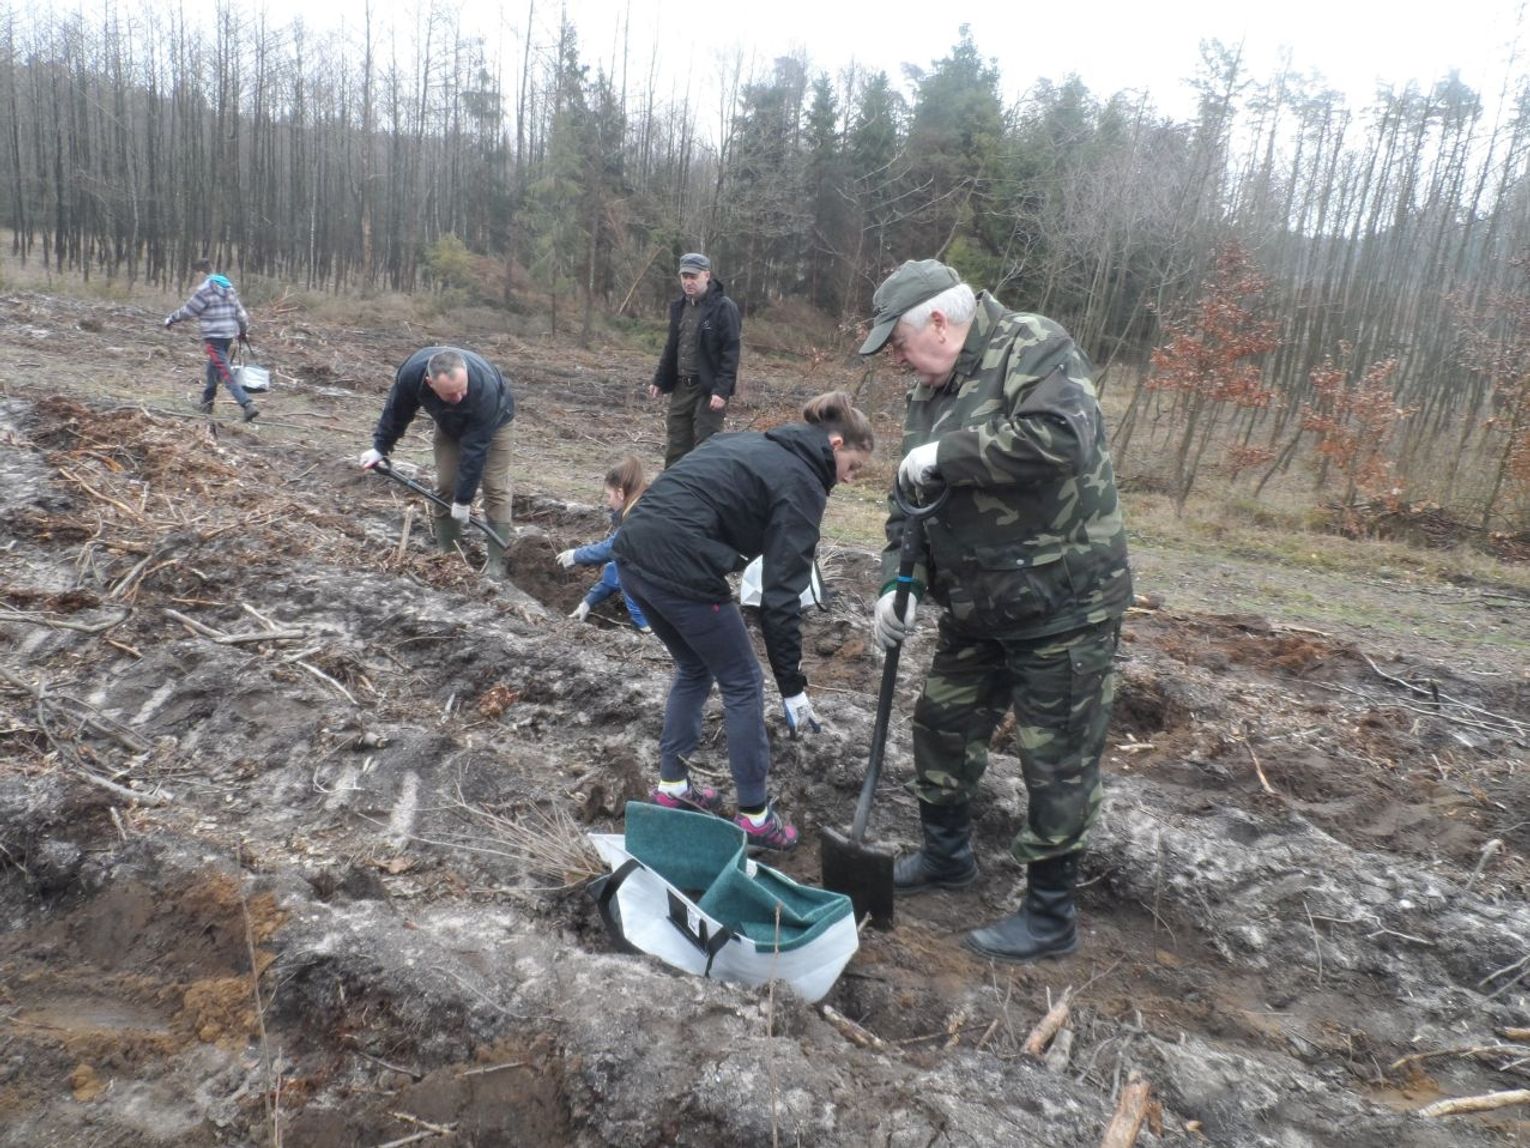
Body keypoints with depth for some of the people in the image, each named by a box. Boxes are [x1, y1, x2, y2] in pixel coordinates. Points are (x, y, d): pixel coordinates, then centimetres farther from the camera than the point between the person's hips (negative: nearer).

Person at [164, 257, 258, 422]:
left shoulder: (205, 289, -12)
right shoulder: (227, 286, 10)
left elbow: (188, 310, -6)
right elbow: (239, 310, 14)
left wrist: (170, 319, 9)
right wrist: (243, 329, 25)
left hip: (214, 337, -9)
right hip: (229, 334, 9)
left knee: (226, 374, -11)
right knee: (212, 368, 22)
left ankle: (248, 405, -22)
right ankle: (207, 403, 32)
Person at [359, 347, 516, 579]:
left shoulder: (484, 390, -45)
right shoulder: (412, 371, -35)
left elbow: (474, 451, -38)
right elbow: (397, 411, -12)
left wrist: (463, 500, -31)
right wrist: (380, 447, -4)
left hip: (493, 421, -4)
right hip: (450, 424, 4)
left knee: (495, 488, -11)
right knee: (444, 486, -2)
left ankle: (497, 564, -7)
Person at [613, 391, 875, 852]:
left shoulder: (753, 444, 21)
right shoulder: (800, 483, -3)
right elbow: (781, 596, -7)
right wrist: (793, 686, -2)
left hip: (634, 549, 8)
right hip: (679, 566, -8)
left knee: (694, 669, 25)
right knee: (742, 681, 8)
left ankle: (672, 784, 34)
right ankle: (755, 816, 17)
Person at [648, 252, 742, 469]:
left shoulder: (723, 308, -11)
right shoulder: (679, 306, 11)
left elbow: (730, 352, -15)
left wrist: (722, 390, -22)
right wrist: (660, 380, 15)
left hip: (709, 389, -7)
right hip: (681, 387, 7)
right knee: (676, 446, 10)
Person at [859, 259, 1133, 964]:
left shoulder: (1035, 350, -16)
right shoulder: (930, 393, 8)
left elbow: (1062, 436, -35)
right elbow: (912, 501, 10)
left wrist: (947, 453, -27)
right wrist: (899, 583, -4)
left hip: (1062, 608, -8)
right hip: (977, 610, 9)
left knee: (1057, 766, 3)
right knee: (942, 726, 19)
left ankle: (1050, 918, 21)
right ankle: (946, 855, 42)